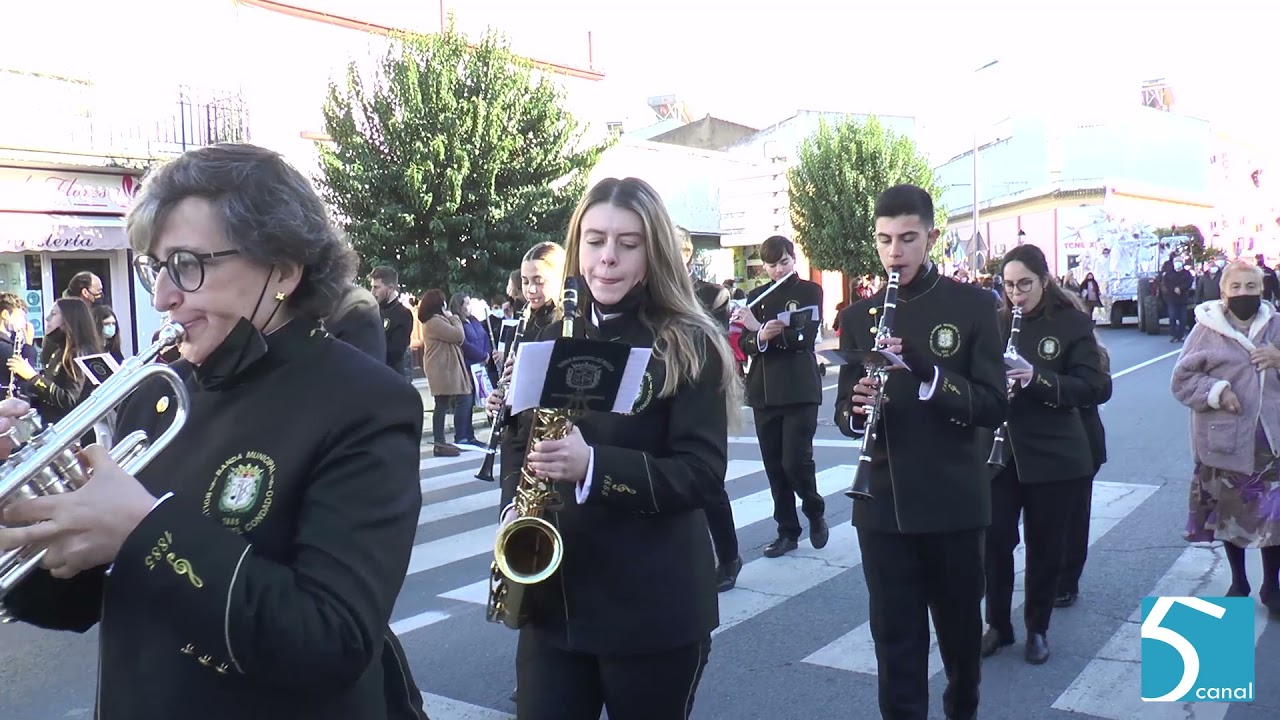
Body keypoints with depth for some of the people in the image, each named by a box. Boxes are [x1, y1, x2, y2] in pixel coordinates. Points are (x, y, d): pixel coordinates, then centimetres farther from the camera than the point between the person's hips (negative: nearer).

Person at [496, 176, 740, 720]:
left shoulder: (689, 345, -8)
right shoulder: (552, 338, 7)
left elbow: (703, 473, -15)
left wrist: (592, 465, -28)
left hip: (654, 605, -4)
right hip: (552, 598, 4)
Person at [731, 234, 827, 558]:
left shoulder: (810, 291, 0)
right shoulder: (756, 296, 12)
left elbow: (806, 336, -14)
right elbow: (744, 343, 4)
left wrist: (760, 328, -22)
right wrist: (761, 338, -19)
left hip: (800, 389, -4)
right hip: (764, 391, 4)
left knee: (796, 460, -9)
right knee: (774, 465, 6)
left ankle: (815, 513, 19)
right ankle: (787, 530, 18)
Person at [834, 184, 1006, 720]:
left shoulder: (971, 304, -4)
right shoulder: (858, 315, 4)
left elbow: (993, 405, -10)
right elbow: (844, 412, 6)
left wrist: (926, 371, -26)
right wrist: (856, 410, -18)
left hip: (953, 499, -1)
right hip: (882, 503, 1)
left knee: (960, 629, 18)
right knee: (895, 640, 5)